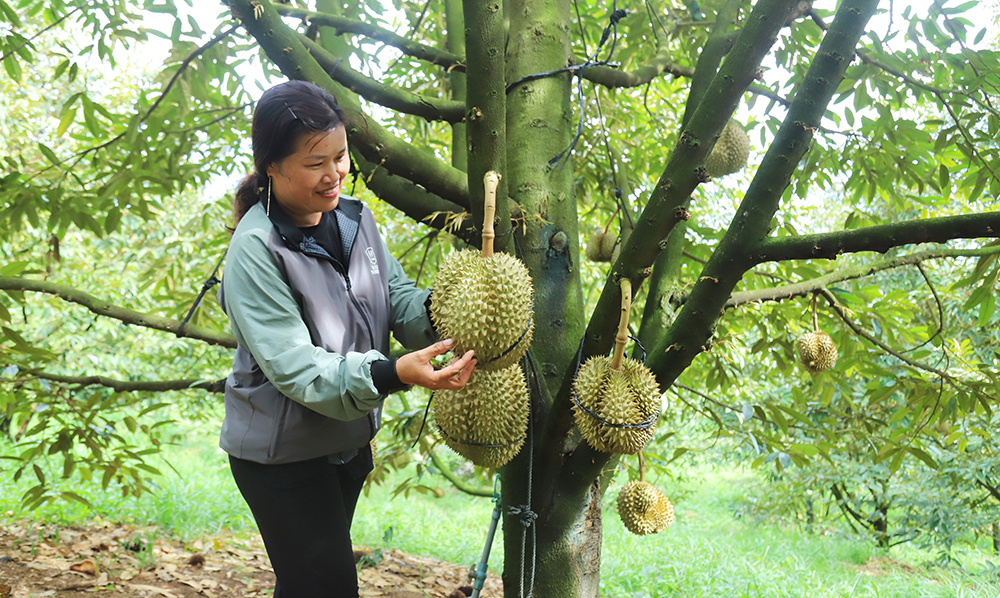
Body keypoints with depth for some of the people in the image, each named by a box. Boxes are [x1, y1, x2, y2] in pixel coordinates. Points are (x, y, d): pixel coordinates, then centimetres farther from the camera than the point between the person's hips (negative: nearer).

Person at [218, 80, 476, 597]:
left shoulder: (354, 217, -2)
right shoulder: (255, 249, -24)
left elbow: (397, 296, 0)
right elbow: (295, 367, -28)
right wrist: (393, 373, -42)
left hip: (349, 436, 7)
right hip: (282, 453, -7)